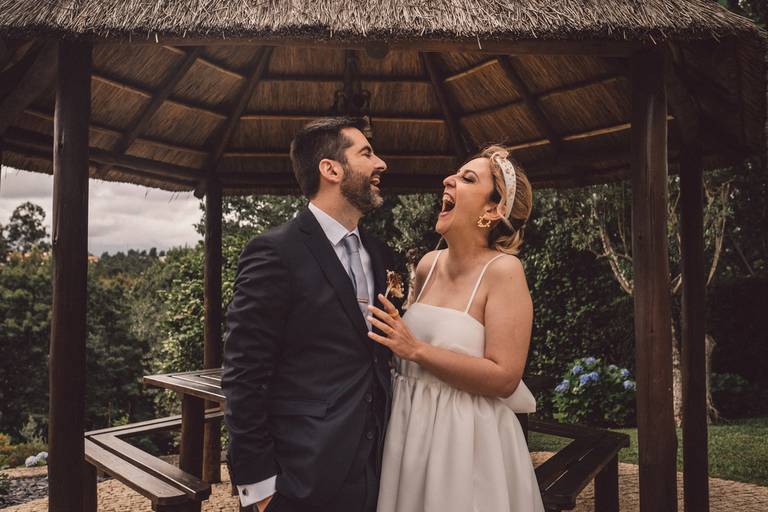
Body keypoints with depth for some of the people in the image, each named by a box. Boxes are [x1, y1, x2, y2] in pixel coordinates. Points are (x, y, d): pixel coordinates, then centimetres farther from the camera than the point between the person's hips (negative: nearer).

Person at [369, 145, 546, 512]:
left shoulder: (503, 270, -16)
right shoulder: (428, 265, 3)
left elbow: (504, 378, -21)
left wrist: (415, 349, -23)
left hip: (468, 439, -6)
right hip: (410, 427, 6)